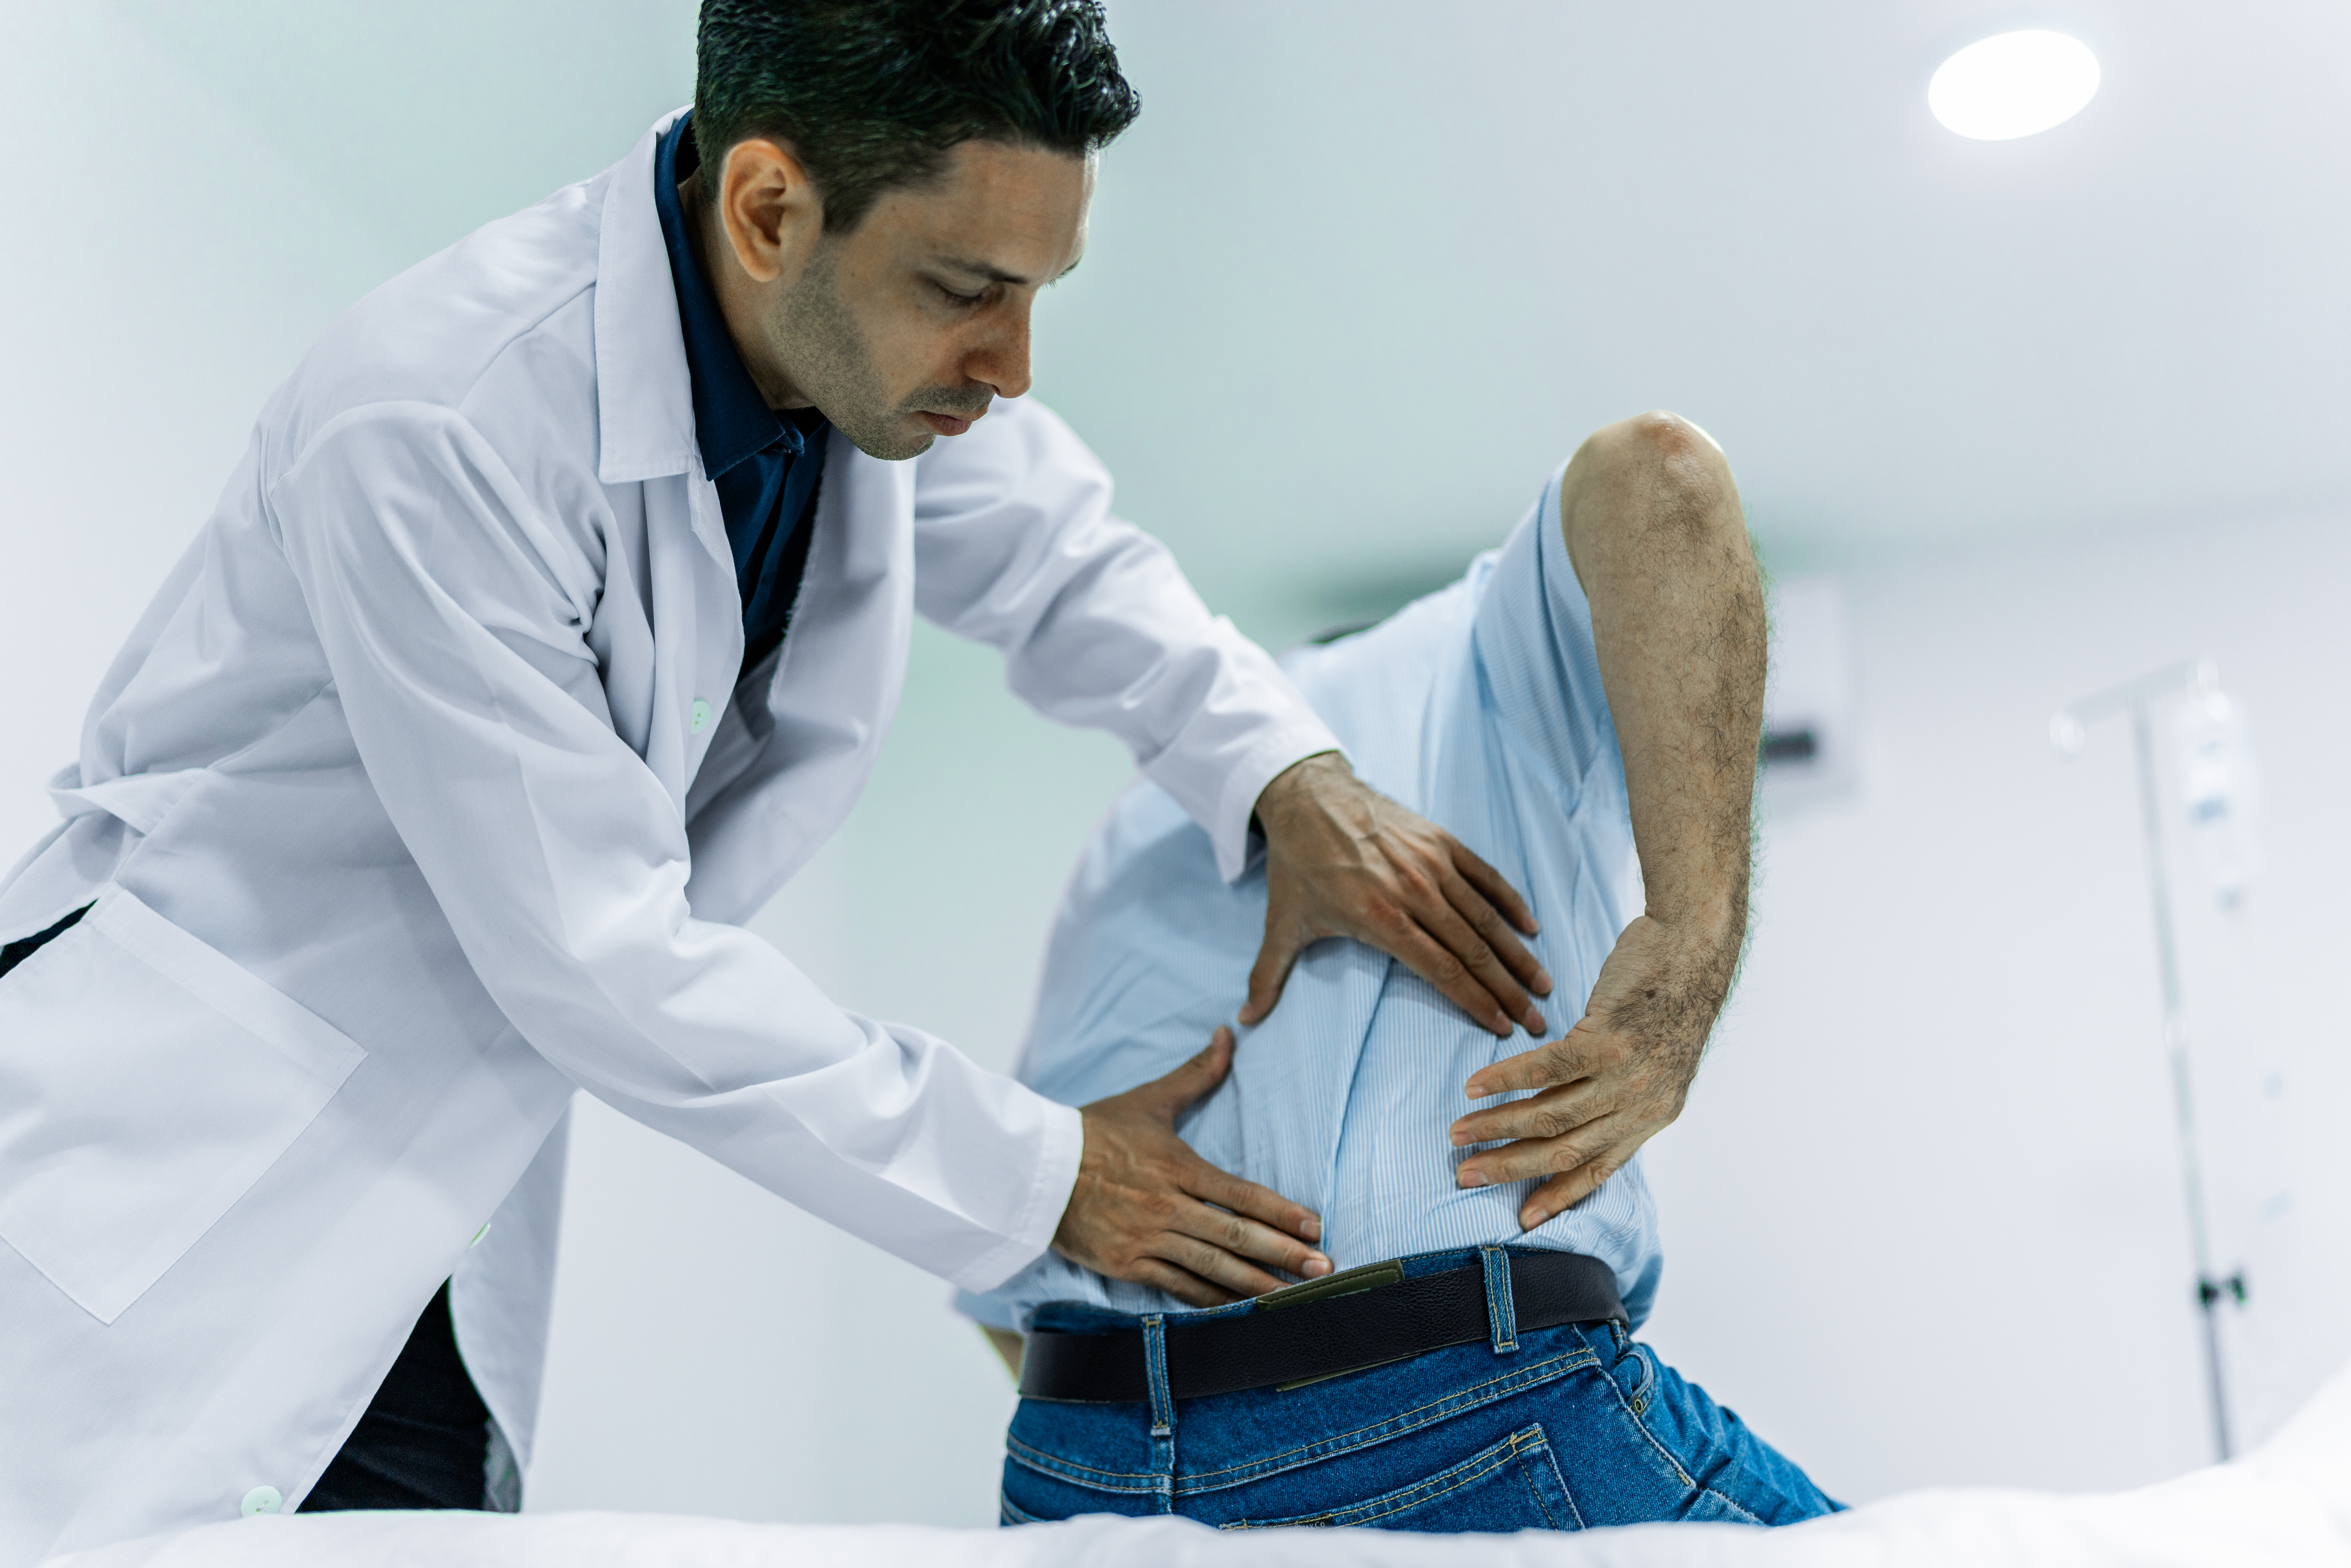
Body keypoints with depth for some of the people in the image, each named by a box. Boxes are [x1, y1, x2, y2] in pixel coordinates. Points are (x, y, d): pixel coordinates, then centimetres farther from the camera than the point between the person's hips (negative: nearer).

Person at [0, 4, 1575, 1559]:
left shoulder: (872, 341, -8)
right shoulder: (431, 424, -28)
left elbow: (1063, 564, 11)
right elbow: (596, 955, -25)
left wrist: (1297, 779, -8)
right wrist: (1032, 1173, -18)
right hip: (161, 1159, -6)